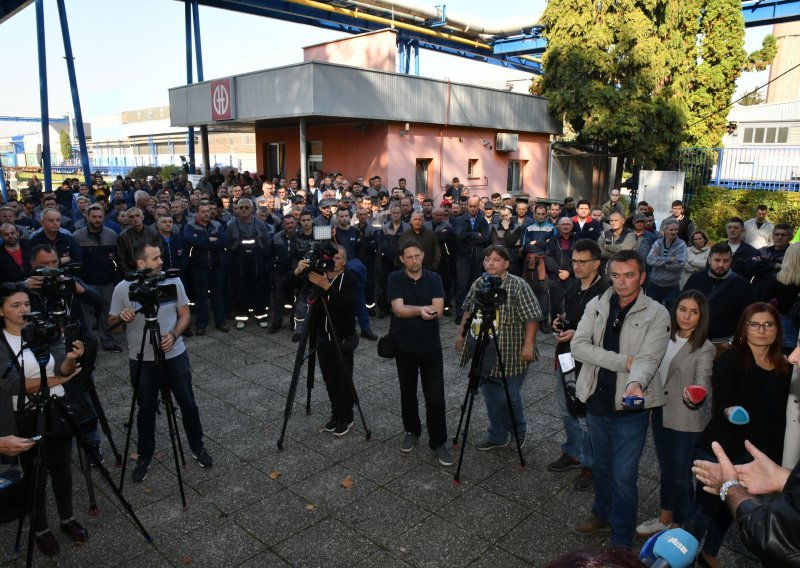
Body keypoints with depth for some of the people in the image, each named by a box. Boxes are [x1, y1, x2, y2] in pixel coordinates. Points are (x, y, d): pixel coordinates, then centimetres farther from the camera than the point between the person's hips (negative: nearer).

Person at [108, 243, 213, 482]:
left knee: (188, 404, 10)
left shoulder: (173, 280, -6)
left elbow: (185, 314, 0)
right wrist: (121, 317, -24)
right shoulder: (123, 288, -10)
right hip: (141, 360, -1)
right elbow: (110, 324, -2)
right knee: (146, 410, 10)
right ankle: (144, 457, 31)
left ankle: (197, 447, 30)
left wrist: (173, 336, -16)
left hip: (175, 355, 1)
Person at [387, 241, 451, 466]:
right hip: (404, 347, 0)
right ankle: (412, 431, 34)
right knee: (408, 393, 14)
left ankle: (438, 441, 12)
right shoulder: (395, 278, -5)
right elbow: (398, 310, -17)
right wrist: (422, 309, -21)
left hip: (431, 347, 0)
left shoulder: (434, 278, -2)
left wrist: (410, 310, -17)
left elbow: (439, 310, -15)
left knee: (435, 397, 0)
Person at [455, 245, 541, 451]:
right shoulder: (478, 283, 6)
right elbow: (468, 310, 18)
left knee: (508, 398, 1)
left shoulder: (518, 286, -12)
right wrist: (460, 333, 17)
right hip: (484, 354, 6)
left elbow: (532, 318, -14)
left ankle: (519, 432, 29)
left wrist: (528, 345, -19)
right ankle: (497, 436, 32)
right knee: (490, 397, 15)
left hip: (509, 355, -6)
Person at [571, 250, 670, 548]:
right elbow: (579, 346, -11)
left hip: (630, 408, -4)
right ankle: (603, 515, 46)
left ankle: (621, 544, 20)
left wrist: (636, 383, -41)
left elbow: (648, 359, -20)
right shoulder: (596, 305, 0)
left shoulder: (657, 314, -10)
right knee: (601, 466, 22)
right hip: (596, 400, 4)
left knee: (624, 477, 2)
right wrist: (623, 362, -19)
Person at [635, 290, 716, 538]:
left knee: (680, 474, 9)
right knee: (666, 469, 21)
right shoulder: (666, 338, 1)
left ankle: (679, 526, 31)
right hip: (661, 414, 6)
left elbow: (702, 381, -28)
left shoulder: (705, 349, -15)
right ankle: (665, 518, 40)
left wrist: (695, 397, -50)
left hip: (687, 421, -6)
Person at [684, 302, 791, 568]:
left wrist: (775, 458, 11)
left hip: (753, 454, 5)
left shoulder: (783, 368, 4)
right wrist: (729, 412, -40)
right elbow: (721, 404, -18)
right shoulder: (730, 360, -11)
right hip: (718, 449, -5)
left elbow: (780, 418, 11)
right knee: (706, 506, 1)